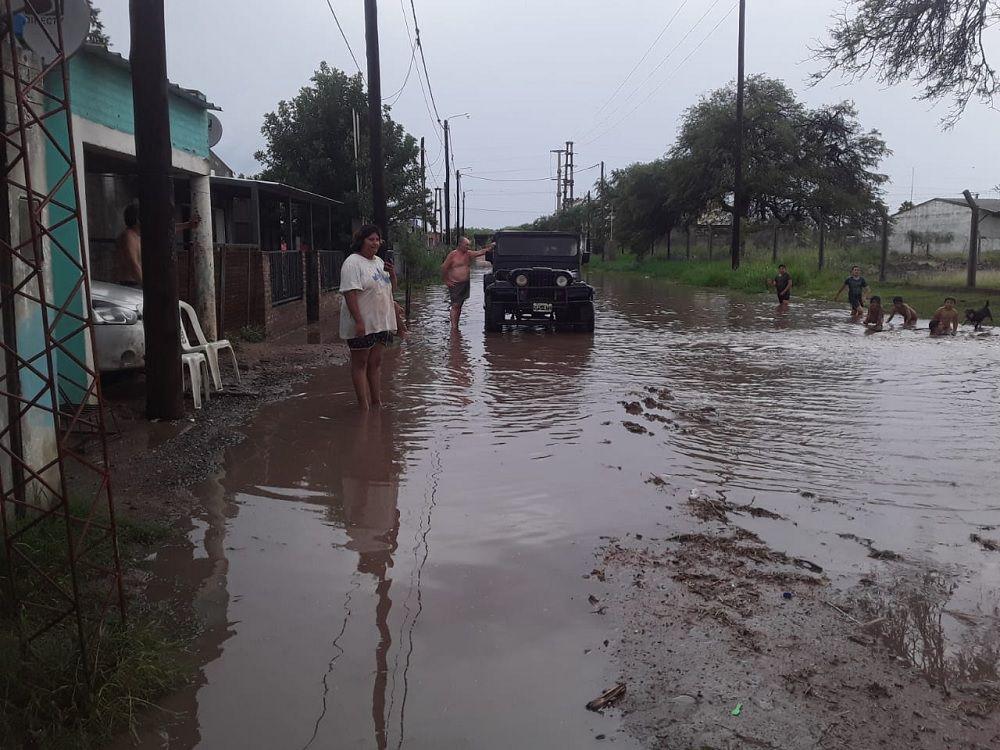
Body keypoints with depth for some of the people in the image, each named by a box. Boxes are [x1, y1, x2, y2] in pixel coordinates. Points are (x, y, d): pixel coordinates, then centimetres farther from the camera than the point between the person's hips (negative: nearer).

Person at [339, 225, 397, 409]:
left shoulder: (379, 262, 16)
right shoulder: (353, 263, -11)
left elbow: (390, 288, 23)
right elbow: (350, 293, -20)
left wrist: (392, 274, 1)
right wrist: (359, 321, -26)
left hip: (381, 323, 8)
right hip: (362, 324, -8)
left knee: (376, 362, 11)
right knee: (360, 363, 0)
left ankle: (377, 402, 16)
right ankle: (364, 405, 3)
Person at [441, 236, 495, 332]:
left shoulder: (468, 253, 8)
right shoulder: (452, 254, -10)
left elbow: (481, 252, 7)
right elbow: (444, 268, -7)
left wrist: (490, 246, -7)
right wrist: (446, 281, -6)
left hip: (465, 284, 6)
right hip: (454, 284, -6)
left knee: (460, 306, 11)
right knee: (455, 305, -10)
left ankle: (457, 326, 18)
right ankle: (453, 327, -13)